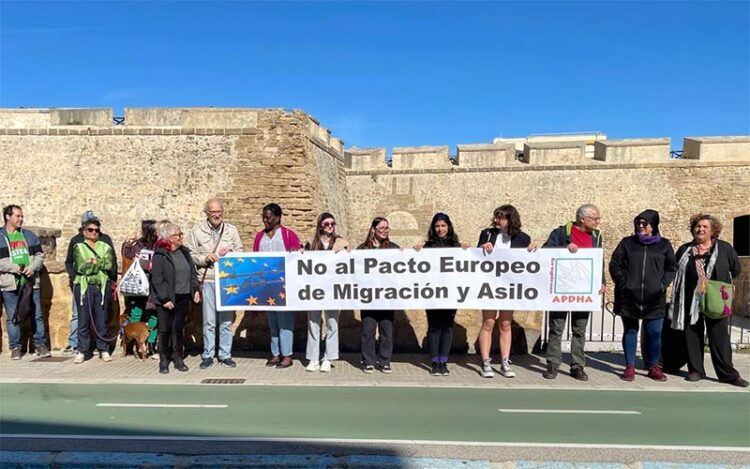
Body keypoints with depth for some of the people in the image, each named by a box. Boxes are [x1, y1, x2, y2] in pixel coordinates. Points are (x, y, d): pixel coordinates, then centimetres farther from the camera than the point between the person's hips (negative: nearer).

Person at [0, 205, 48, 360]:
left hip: (31, 281, 3)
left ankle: (39, 344, 18)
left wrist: (32, 267, -8)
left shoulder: (29, 235, 11)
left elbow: (40, 255, 9)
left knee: (37, 315, 7)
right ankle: (15, 347, 14)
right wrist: (14, 267, -16)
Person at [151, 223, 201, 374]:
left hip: (183, 298, 5)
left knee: (178, 329, 9)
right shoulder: (159, 255, -8)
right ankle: (163, 361, 14)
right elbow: (157, 280, -11)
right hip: (166, 299, -5)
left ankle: (178, 358, 19)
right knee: (165, 329, 2)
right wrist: (164, 299, -15)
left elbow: (192, 272, 15)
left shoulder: (185, 252, 11)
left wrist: (196, 289, 4)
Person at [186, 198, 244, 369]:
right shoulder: (196, 231, 2)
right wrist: (205, 258, -13)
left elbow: (240, 252, 10)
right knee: (209, 321, 3)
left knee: (226, 320, 7)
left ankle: (225, 355, 18)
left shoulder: (232, 230, 7)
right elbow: (190, 255, 2)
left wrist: (229, 253, -9)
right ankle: (208, 356, 17)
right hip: (207, 281, -1)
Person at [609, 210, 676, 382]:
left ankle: (654, 367, 19)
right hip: (629, 297, 0)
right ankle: (630, 367, 15)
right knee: (630, 331, 7)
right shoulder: (627, 243, 5)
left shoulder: (664, 245, 7)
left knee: (654, 333, 3)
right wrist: (623, 284, -6)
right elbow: (614, 264, 4)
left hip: (654, 298, 0)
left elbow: (671, 268, 10)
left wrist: (663, 284, -4)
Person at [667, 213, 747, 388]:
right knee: (692, 336, 6)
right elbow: (675, 272, 14)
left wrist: (720, 285, 6)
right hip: (691, 301, 2)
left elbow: (736, 269, 9)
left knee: (719, 337, 1)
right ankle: (695, 370, 16)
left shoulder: (724, 248, 2)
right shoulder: (684, 250, 7)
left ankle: (728, 374, 8)